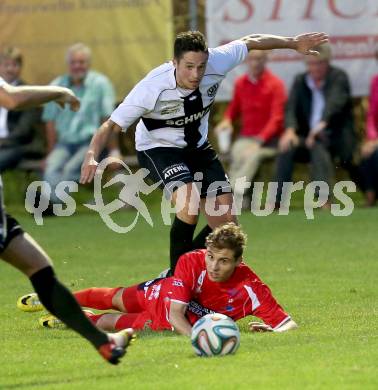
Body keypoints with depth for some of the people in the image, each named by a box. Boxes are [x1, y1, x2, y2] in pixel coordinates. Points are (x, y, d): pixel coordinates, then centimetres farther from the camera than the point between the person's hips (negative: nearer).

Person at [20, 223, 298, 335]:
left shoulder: (250, 288, -41)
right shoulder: (192, 262, -40)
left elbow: (288, 323, -39)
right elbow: (175, 313, -41)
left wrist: (272, 331, -58)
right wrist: (194, 334, -58)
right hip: (160, 295, 0)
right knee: (114, 299, 31)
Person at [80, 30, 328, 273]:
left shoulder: (216, 63, -23)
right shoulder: (152, 87, -32)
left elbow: (251, 42, -4)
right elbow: (112, 125, -26)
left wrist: (294, 43, 7)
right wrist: (92, 156, -43)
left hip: (198, 147, 5)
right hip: (158, 148, -5)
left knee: (226, 223, -2)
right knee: (190, 202, -33)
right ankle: (177, 273, -16)